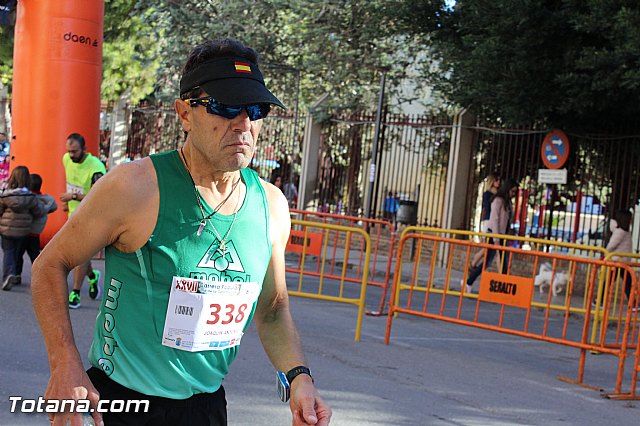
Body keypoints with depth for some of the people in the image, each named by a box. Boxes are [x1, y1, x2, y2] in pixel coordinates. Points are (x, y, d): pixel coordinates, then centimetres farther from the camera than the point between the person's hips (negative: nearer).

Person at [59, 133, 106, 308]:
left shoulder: (96, 168, -22)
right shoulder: (67, 159, 1)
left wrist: (74, 196, -28)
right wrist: (67, 201, 15)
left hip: (90, 215, -7)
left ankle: (75, 293, -8)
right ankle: (92, 275, 39)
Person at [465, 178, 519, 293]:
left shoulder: (507, 202, 13)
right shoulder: (498, 200, -11)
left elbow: (507, 221, 14)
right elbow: (494, 220, -17)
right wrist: (496, 239, -20)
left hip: (503, 235, 8)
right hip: (494, 234, -8)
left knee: (505, 264, 5)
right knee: (488, 261, -6)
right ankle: (468, 283, 3)